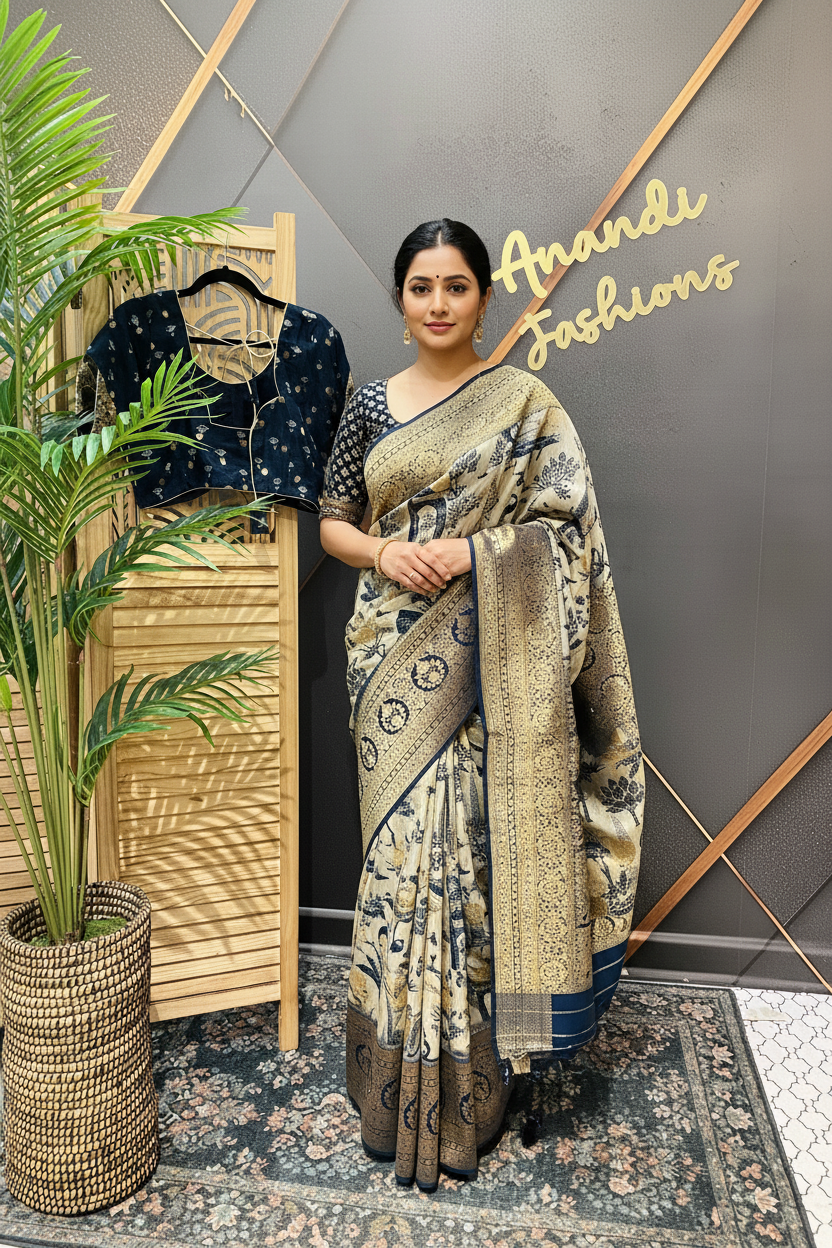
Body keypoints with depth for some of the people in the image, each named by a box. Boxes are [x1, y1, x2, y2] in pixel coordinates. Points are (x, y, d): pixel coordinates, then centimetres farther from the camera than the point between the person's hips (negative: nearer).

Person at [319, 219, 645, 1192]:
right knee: (401, 845, 8)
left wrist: (467, 550, -16)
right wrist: (384, 552, -8)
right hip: (394, 656, 3)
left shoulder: (526, 404, 2)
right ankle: (401, 1072, 27)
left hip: (484, 661, -3)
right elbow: (332, 521, 12)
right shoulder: (372, 404, 11)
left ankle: (464, 1084, 20)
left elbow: (565, 528, -3)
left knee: (469, 848, 0)